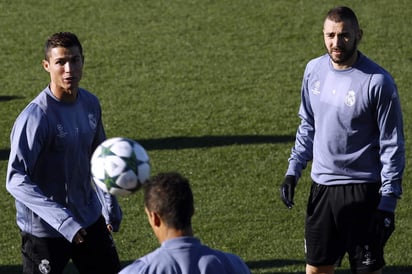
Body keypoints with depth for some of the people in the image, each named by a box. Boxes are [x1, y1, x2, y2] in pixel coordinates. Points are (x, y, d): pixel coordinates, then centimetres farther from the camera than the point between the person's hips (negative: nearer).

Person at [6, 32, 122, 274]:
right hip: (45, 230, -7)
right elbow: (16, 180, -25)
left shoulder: (90, 104, 0)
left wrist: (110, 206, 17)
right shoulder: (36, 116, -23)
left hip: (90, 220, 7)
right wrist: (63, 220, -32)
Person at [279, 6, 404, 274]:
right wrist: (293, 171, 10)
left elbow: (392, 146, -11)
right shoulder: (314, 69, 4)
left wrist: (388, 204, -14)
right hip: (322, 186, 6)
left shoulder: (378, 81, -15)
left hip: (363, 191, -6)